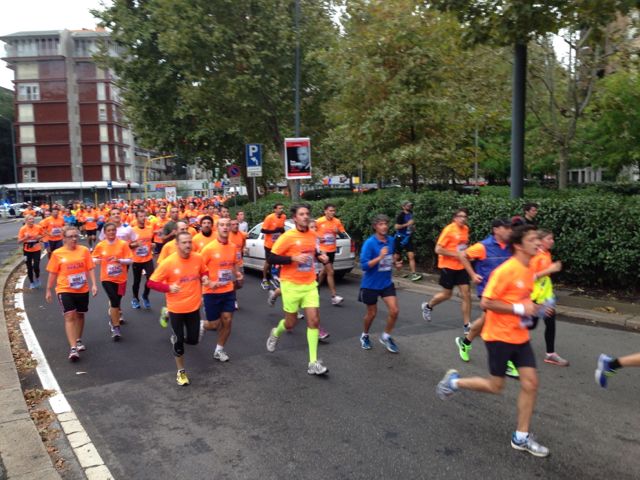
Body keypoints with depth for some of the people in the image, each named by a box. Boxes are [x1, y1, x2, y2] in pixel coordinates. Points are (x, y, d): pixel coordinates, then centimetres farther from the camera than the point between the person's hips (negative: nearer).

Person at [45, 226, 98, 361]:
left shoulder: (84, 250, -2)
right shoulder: (57, 253, -5)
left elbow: (90, 269, 0)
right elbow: (52, 274, 2)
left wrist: (94, 284, -8)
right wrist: (48, 291, 5)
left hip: (82, 289, 2)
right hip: (65, 290, -2)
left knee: (80, 315, 16)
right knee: (69, 316, -11)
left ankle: (78, 340, 37)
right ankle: (73, 348, -13)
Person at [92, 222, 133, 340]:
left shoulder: (123, 244, -7)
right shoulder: (100, 245, -3)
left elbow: (130, 260, -8)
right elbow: (94, 258, 9)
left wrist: (119, 260, -26)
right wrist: (96, 260, -14)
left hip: (120, 278, 1)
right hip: (106, 278, -1)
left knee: (116, 302, 15)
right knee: (115, 301, -15)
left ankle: (113, 319, 45)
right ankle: (115, 327, -3)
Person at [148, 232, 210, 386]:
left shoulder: (198, 258, -7)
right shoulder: (168, 262, -18)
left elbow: (204, 271, 14)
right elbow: (152, 282, -12)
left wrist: (204, 278, -9)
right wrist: (169, 287, -26)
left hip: (194, 307, 3)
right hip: (176, 309, -3)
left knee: (193, 340, 10)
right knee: (179, 342, 8)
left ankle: (178, 337, 45)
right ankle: (181, 371, 29)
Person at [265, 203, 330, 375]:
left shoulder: (312, 235, 4)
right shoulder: (287, 237, -13)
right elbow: (271, 259, -14)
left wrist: (320, 257, 3)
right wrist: (293, 258, -25)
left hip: (310, 284, 4)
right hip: (291, 285, -4)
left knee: (314, 320, -5)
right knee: (291, 323, 8)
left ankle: (313, 363, 1)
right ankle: (275, 333, 45)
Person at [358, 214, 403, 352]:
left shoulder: (390, 240, -2)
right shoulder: (369, 243, -20)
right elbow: (364, 265, -24)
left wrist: (396, 262, -1)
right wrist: (380, 257, -34)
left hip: (387, 283, 5)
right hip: (371, 284, -4)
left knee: (394, 311, -3)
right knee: (372, 313, 10)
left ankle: (386, 336, 21)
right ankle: (365, 336, 38)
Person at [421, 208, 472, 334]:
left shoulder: (465, 229, 4)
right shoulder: (449, 229, -16)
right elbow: (438, 249, -19)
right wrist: (456, 254, -21)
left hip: (461, 267, 6)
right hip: (448, 266, -6)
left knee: (466, 294, 0)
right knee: (447, 294, 6)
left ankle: (467, 325, 8)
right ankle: (428, 306, 35)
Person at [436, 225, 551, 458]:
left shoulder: (528, 271, 6)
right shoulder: (506, 270, -21)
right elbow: (486, 302, -22)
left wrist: (531, 309, 5)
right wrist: (519, 309, -24)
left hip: (520, 337, 8)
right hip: (499, 336, -8)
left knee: (530, 383, 2)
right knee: (495, 386, 2)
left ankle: (521, 437, 15)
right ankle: (454, 381, 26)